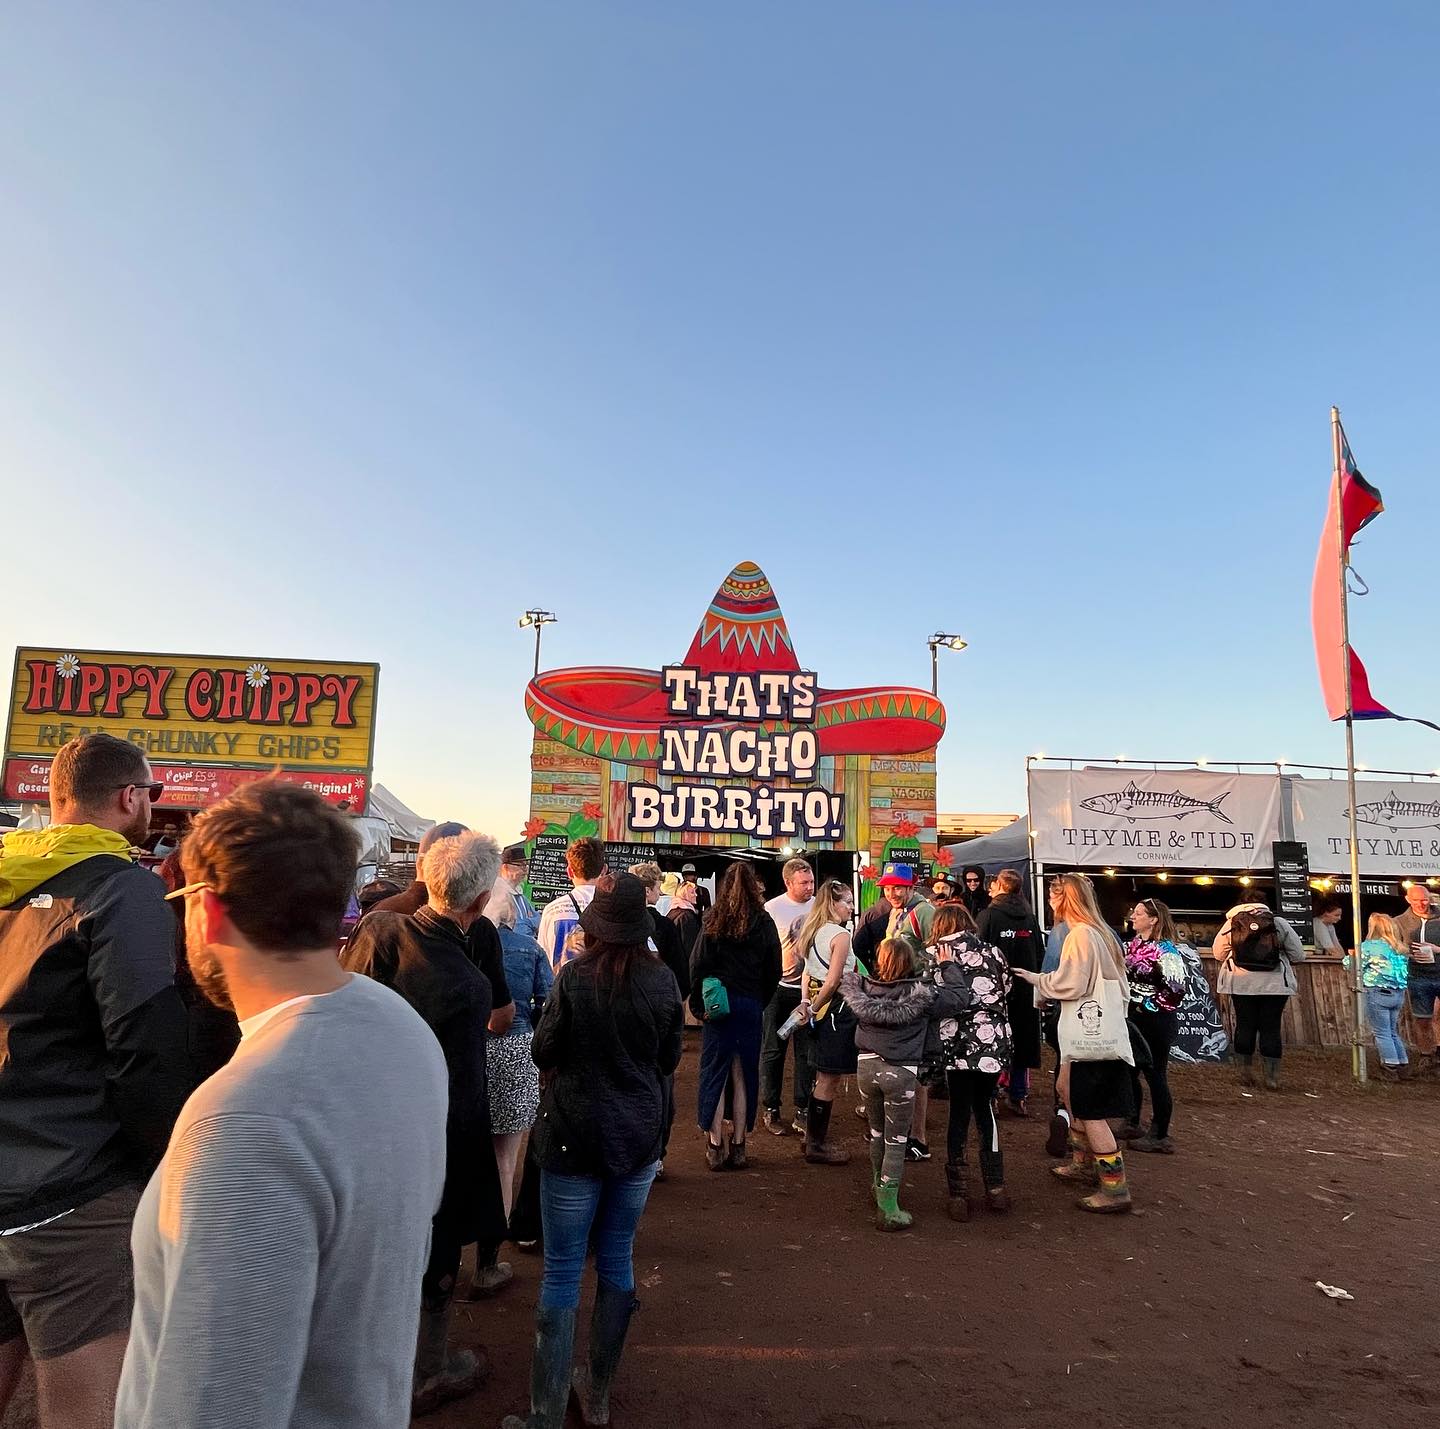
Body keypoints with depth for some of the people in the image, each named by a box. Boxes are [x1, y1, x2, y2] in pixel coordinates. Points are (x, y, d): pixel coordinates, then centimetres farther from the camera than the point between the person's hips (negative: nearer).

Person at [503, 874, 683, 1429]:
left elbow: (543, 1052, -6)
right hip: (640, 1135, 3)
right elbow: (669, 1059, 3)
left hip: (575, 1135, -3)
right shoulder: (663, 981, -9)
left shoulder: (575, 976, -18)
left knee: (562, 1272, 8)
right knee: (617, 1261, 18)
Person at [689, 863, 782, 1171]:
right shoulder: (764, 924, -2)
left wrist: (697, 1004, 2)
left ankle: (715, 1146, 10)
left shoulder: (713, 921, -6)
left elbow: (697, 965, -6)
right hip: (751, 1006, 1)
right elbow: (774, 971, 4)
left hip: (718, 1005, -1)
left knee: (715, 1073, 7)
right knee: (744, 1074, 10)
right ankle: (738, 1146, 16)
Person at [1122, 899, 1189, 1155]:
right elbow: (1123, 974, 21)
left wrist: (1149, 1005, -17)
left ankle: (1160, 1137, 12)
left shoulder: (1166, 950, -15)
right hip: (1134, 1018, 8)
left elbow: (1177, 989, -20)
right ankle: (1132, 1125, 30)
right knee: (1128, 1071, 15)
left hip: (1156, 1021, -8)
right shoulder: (1133, 944, 8)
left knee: (1155, 1076, 0)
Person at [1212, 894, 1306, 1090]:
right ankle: (1272, 1078, 7)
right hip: (1274, 983, 0)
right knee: (1271, 1027, 6)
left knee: (1245, 1025, 9)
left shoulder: (1231, 923, 4)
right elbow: (1299, 956, 4)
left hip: (1240, 982, 1)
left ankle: (1246, 1075, 12)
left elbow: (1218, 953, 9)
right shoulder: (1278, 922, 2)